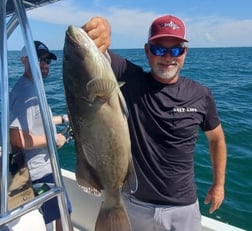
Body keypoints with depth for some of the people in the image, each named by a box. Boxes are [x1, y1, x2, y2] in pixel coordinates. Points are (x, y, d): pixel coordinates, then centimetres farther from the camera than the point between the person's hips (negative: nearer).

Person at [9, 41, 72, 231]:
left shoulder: (32, 87, 8)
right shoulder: (25, 92, -24)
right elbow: (18, 139, -33)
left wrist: (63, 119, 15)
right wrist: (53, 139, -21)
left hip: (42, 165, 11)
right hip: (41, 169, -11)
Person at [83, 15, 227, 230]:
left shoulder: (201, 96, -8)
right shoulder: (130, 80, -13)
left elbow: (216, 139, 8)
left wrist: (219, 184, 11)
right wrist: (100, 26, -46)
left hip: (182, 207, 1)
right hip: (134, 203, 0)